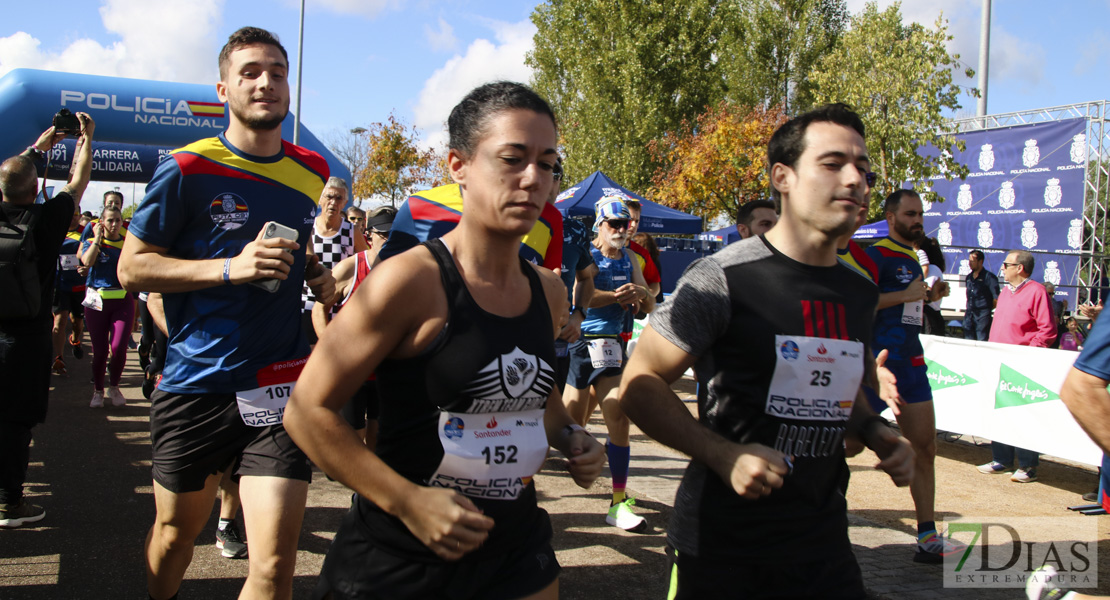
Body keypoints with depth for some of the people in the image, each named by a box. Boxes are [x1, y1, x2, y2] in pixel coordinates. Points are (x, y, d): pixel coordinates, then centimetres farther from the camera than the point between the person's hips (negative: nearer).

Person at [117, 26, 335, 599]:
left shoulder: (313, 172, 9)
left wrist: (322, 275, 4)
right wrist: (231, 268, -17)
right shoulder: (187, 169, -5)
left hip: (281, 386, 2)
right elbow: (131, 267, -5)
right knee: (175, 532, 18)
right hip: (196, 384, -1)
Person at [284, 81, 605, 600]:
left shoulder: (548, 292, 4)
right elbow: (308, 411, -15)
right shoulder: (412, 280, -16)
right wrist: (409, 502, -20)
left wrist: (569, 437, 4)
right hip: (397, 558, -5)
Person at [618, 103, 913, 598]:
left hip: (823, 541, 6)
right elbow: (640, 385, -12)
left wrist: (878, 435, 5)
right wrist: (724, 455, -22)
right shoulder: (725, 278, -13)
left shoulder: (861, 294, 8)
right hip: (721, 545, -5)